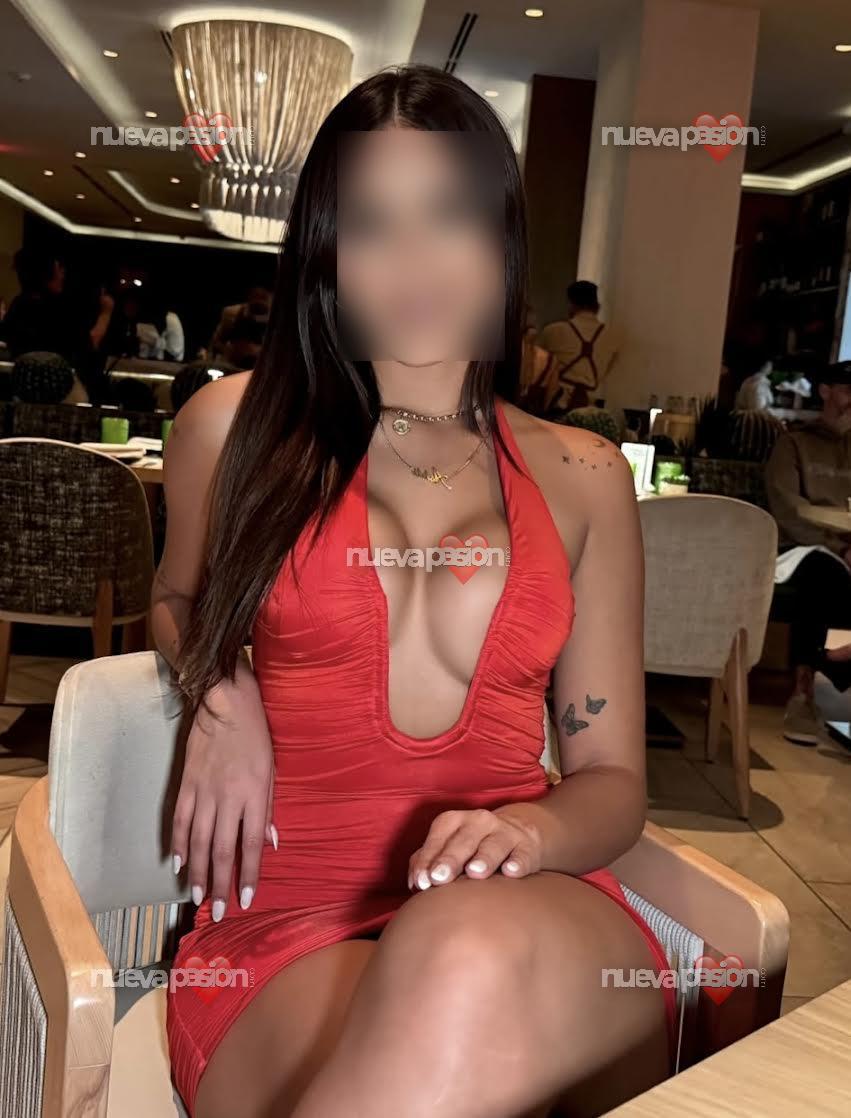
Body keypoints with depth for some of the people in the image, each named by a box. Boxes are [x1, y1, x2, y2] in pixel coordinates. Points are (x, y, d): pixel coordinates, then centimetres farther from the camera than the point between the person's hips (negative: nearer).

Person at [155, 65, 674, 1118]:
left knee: (471, 962, -38)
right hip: (291, 925, 0)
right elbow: (179, 602, 26)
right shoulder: (238, 425, 6)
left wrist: (527, 832, -12)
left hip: (535, 922, 1)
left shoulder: (583, 477, 9)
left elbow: (612, 779, 12)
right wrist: (221, 698, 3)